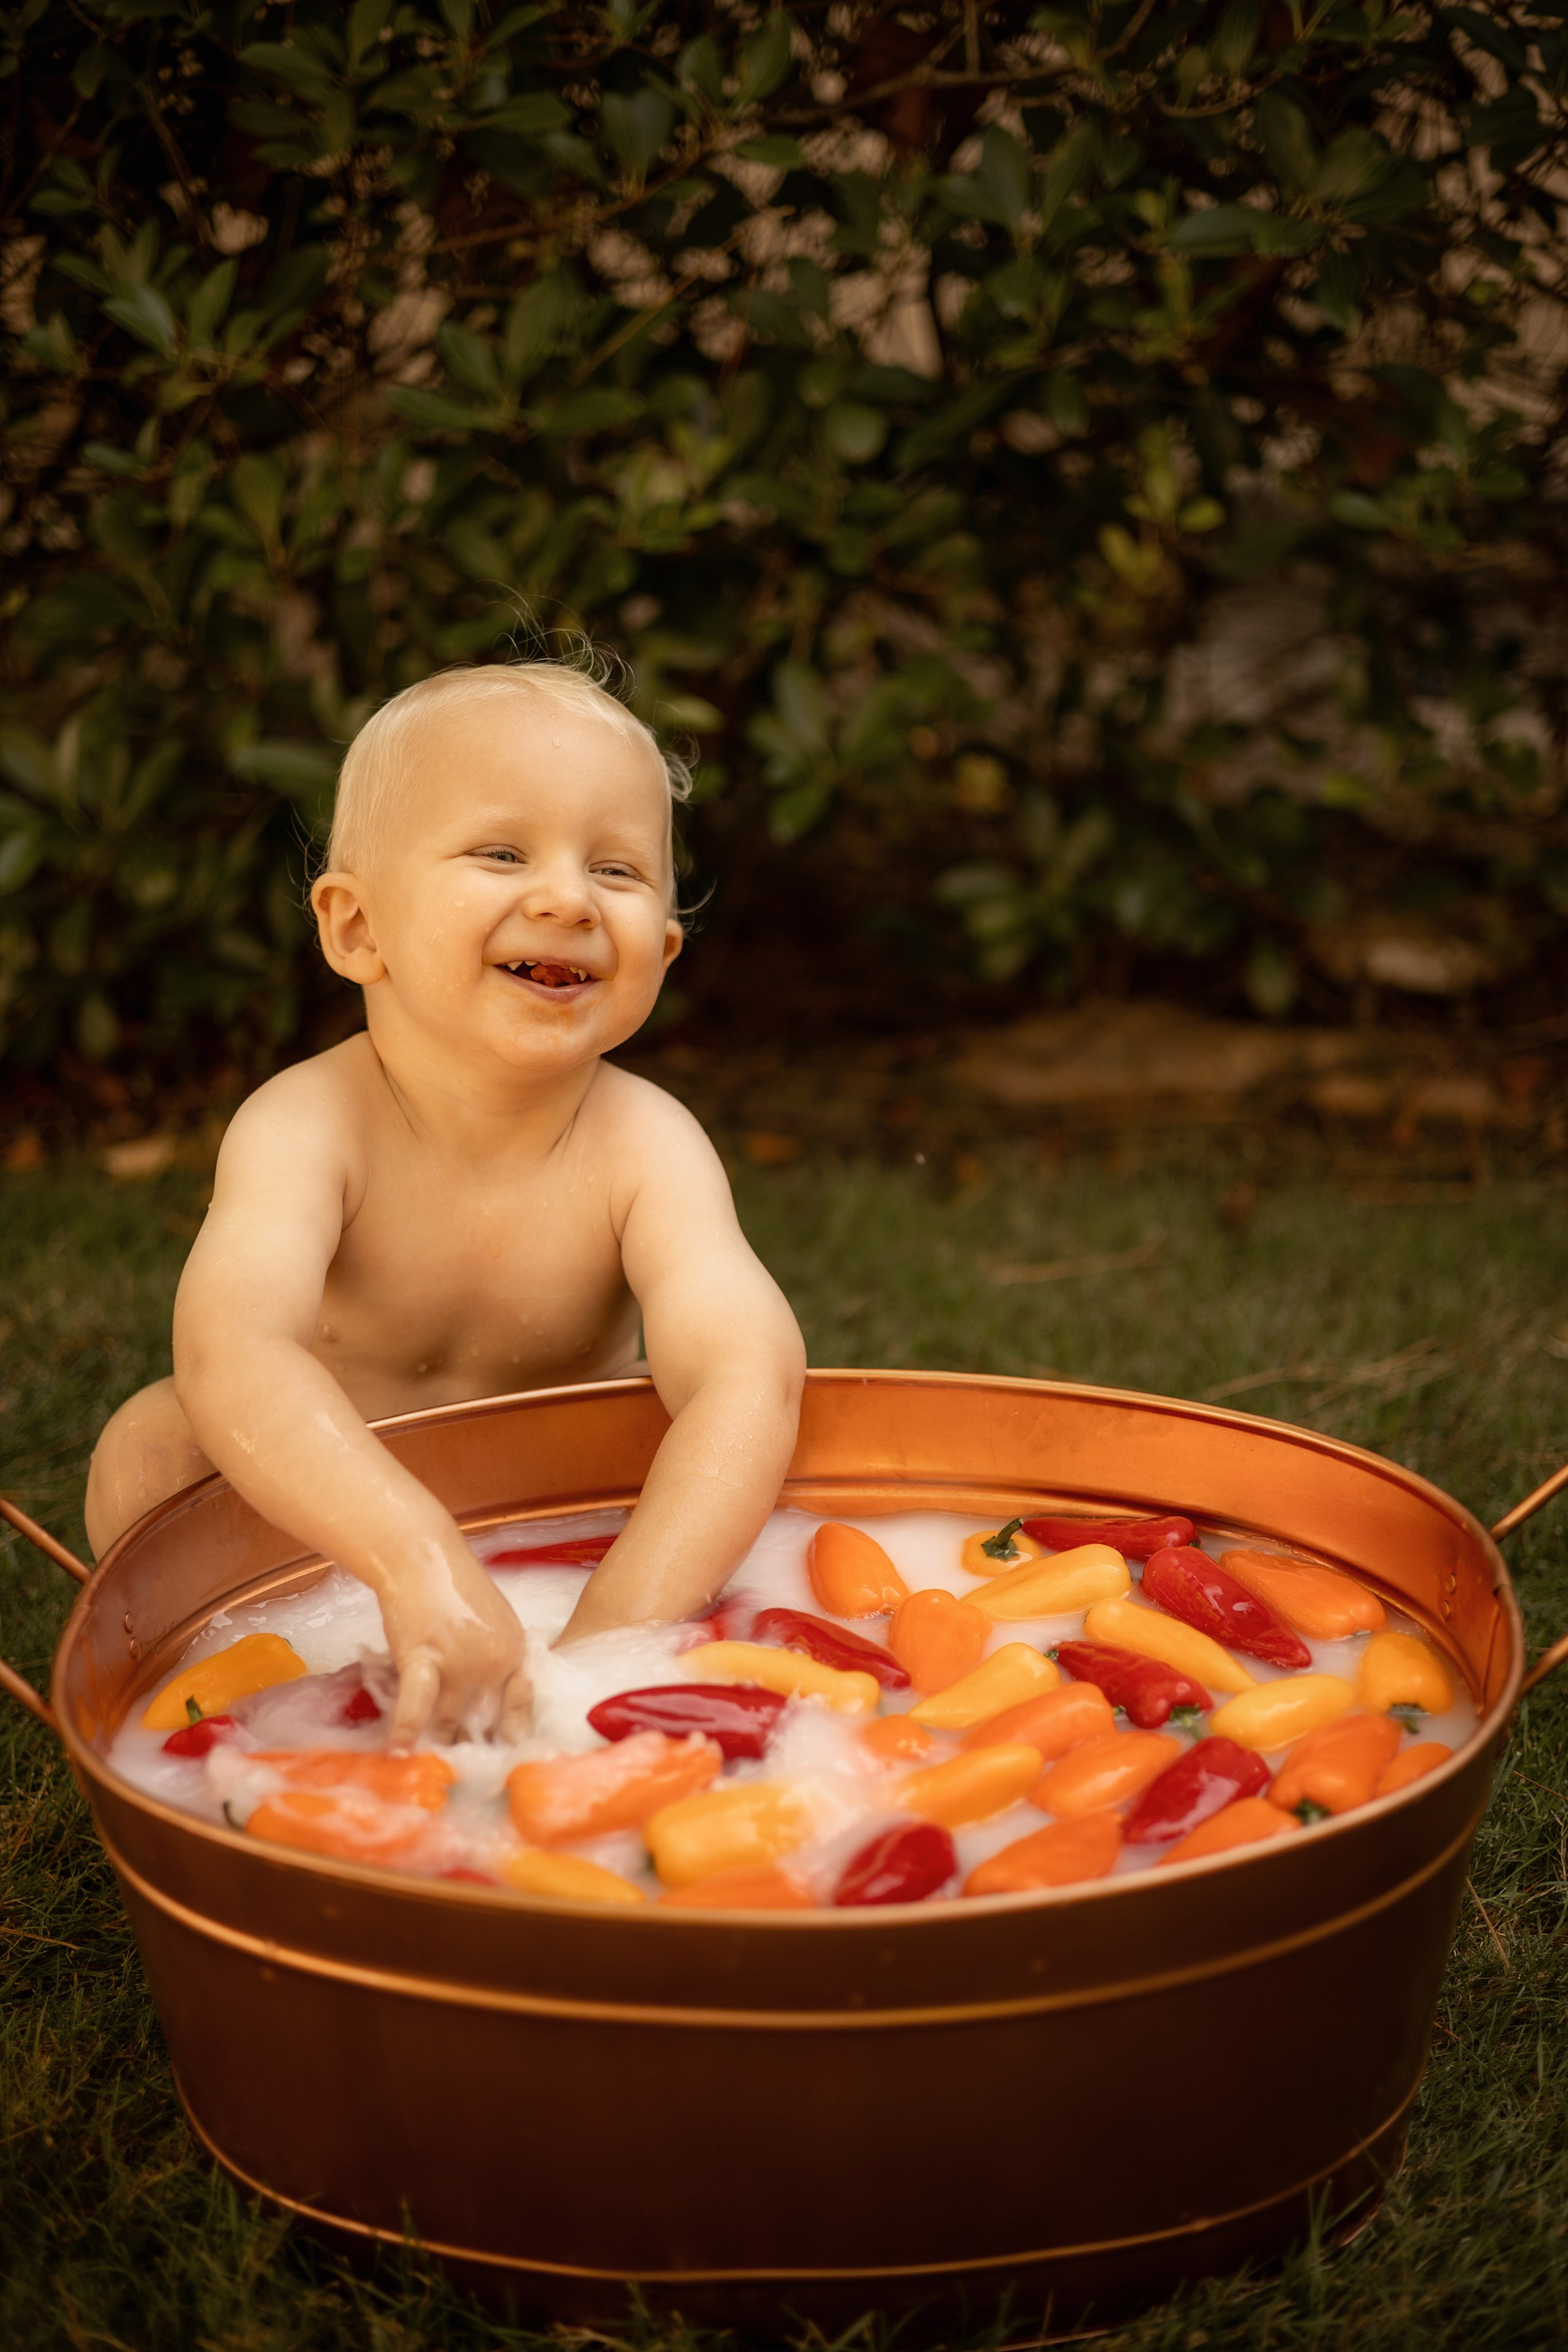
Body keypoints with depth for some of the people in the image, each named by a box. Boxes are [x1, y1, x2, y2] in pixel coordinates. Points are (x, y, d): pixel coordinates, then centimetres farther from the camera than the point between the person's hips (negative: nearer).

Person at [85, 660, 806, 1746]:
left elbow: (746, 1374, -40)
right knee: (150, 1448, -24)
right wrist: (425, 1564, -65)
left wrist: (615, 1636, -57)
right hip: (325, 1527, -1)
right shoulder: (309, 1126, -28)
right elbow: (232, 1347, -47)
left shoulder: (643, 1146, -24)